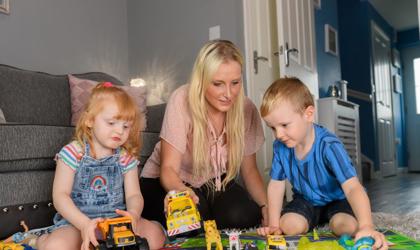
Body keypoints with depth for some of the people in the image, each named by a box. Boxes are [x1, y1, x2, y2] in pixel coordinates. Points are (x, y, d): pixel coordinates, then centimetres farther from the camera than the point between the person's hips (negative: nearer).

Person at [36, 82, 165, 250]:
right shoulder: (73, 153, -7)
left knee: (155, 234, -20)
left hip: (116, 219, 4)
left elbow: (133, 194, 0)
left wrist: (133, 214, -26)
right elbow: (60, 195, -12)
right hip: (76, 221, -3)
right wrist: (84, 224, -27)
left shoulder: (126, 158, 4)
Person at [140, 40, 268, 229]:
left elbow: (249, 170, -3)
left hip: (216, 182, 3)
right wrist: (181, 191, -48)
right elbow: (168, 168, -25)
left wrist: (266, 207, -20)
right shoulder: (182, 101, -25)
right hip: (166, 182, -2)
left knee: (246, 216, -25)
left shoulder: (246, 109, -13)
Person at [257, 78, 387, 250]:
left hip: (337, 200, -3)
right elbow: (276, 184, -8)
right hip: (305, 200, 4)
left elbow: (353, 187, -38)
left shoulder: (328, 146, -31)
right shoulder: (280, 146, -16)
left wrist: (366, 226, -53)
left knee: (346, 226, -31)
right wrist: (273, 224, -13)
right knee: (289, 225, -23)